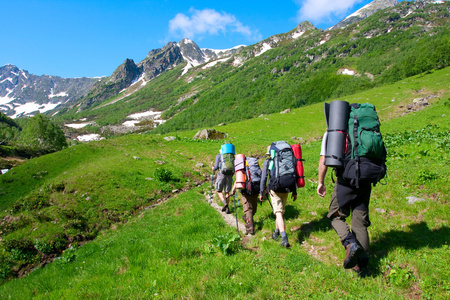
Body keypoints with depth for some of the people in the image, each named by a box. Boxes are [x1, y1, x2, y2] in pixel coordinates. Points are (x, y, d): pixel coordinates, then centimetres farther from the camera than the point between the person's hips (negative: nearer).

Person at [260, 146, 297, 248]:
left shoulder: (268, 162, 2)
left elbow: (264, 177, -2)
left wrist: (262, 193, 4)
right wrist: (294, 192, 15)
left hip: (274, 189, -4)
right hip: (285, 190, 4)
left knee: (279, 213, -10)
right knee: (280, 212, 21)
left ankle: (284, 238, -23)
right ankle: (276, 233, 35)